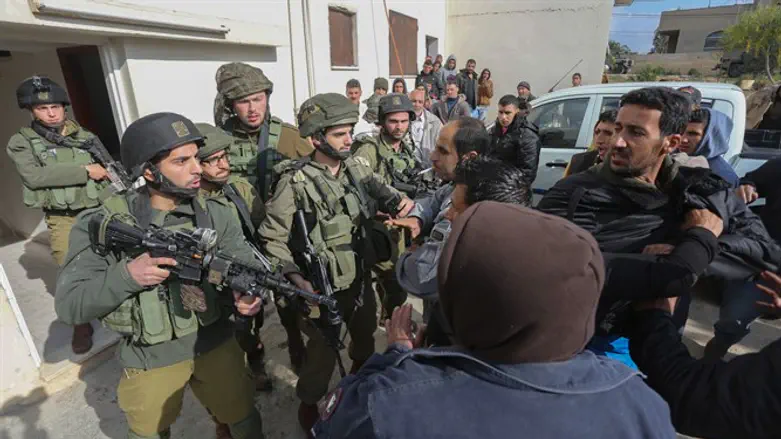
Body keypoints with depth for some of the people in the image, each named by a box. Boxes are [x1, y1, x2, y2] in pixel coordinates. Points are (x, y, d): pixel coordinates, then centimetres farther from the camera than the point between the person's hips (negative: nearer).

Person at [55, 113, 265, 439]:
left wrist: (250, 294, -31)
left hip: (216, 344, 2)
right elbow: (68, 306, -15)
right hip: (149, 360, -1)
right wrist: (125, 275, -32)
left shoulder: (215, 214, -10)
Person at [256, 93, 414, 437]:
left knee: (365, 335, 28)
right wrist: (298, 279, -25)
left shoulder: (358, 167, -3)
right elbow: (272, 239, -16)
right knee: (323, 352, 13)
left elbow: (382, 192, 11)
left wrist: (400, 201, -12)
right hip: (325, 288, -6)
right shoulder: (296, 183, -20)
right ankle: (308, 406, 44)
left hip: (362, 277, 6)